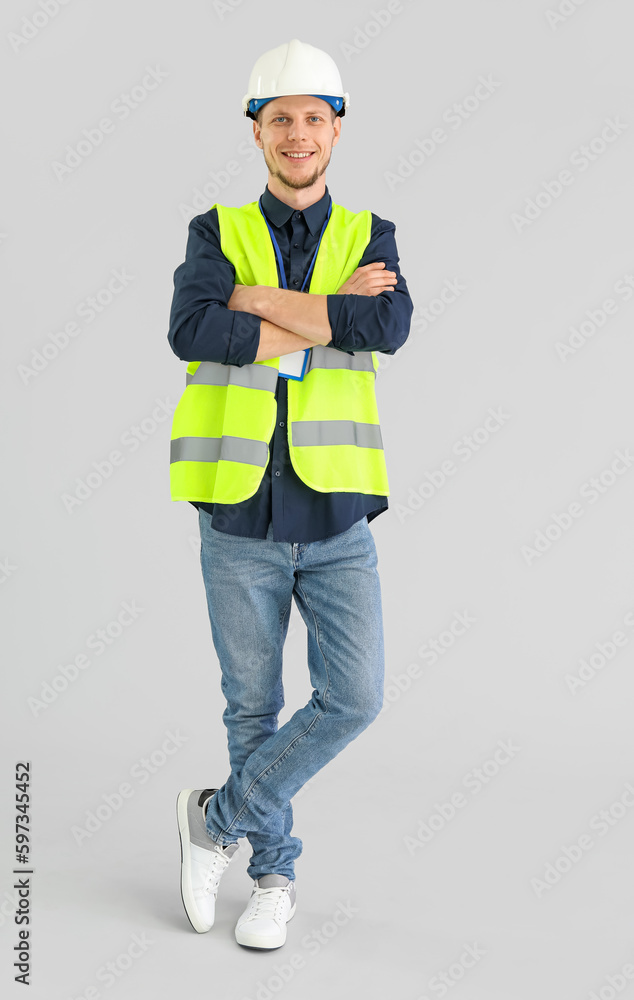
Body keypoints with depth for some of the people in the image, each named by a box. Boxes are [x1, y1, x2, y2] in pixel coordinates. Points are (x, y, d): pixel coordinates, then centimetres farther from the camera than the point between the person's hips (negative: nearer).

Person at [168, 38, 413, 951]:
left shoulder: (370, 237, 6)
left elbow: (391, 327, -16)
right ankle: (275, 874, 30)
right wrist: (333, 317, -17)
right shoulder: (218, 233, 3)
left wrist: (257, 300, -16)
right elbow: (190, 332, -19)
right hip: (241, 520, -1)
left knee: (354, 698, -6)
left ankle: (220, 816, 16)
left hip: (337, 522, 1)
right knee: (253, 706, 9)